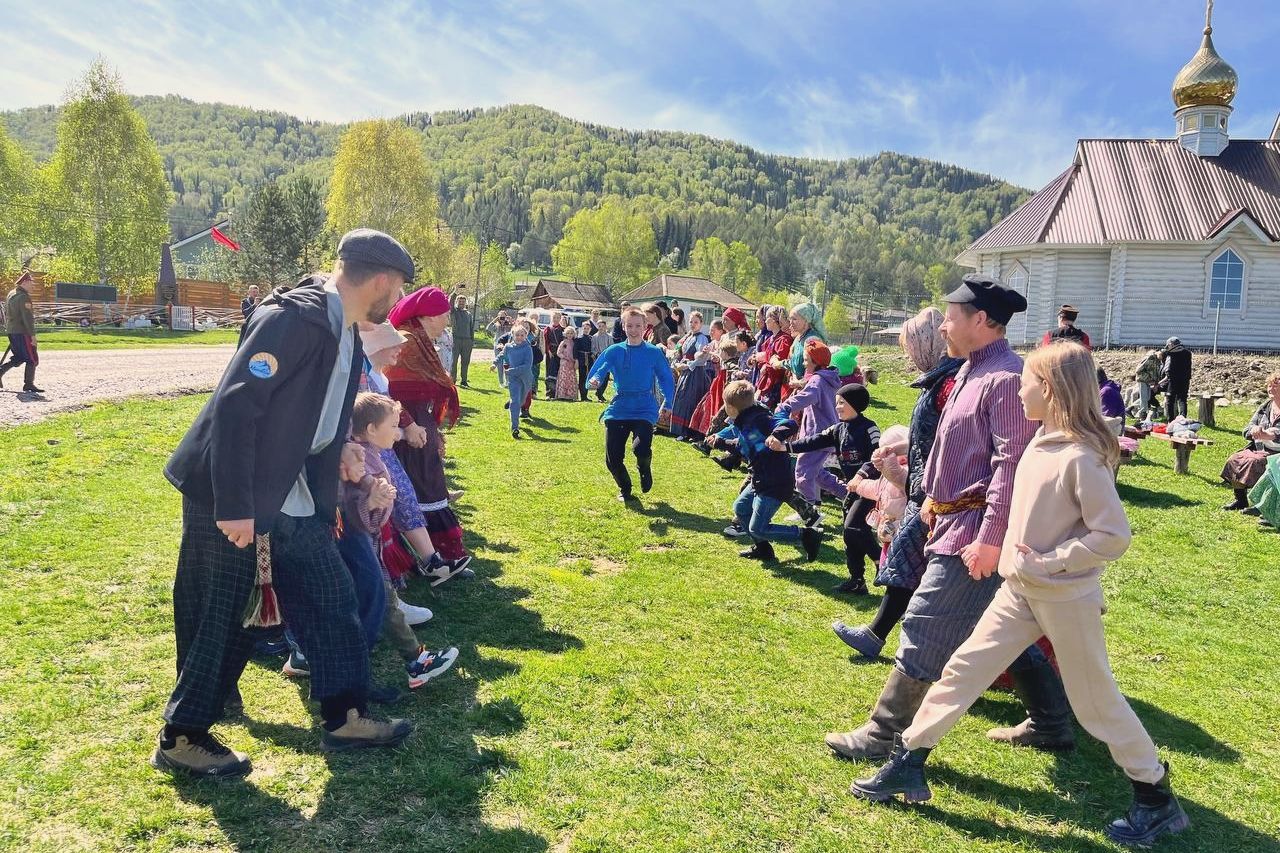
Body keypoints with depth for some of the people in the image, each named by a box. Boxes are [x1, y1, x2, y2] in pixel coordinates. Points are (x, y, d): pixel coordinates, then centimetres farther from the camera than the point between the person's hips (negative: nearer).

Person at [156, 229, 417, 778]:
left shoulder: (346, 335, 8)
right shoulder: (294, 318, -21)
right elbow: (233, 407, -26)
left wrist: (326, 502, 19)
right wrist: (233, 507, -26)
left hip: (291, 500, 9)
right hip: (230, 501, -9)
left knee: (331, 599, 10)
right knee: (218, 619, 4)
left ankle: (345, 718, 22)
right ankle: (181, 739, 23)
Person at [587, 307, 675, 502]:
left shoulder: (654, 352, 2)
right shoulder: (614, 351, 5)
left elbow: (667, 380, 6)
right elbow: (596, 373, 0)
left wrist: (667, 403, -5)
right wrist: (594, 381, -23)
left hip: (644, 409, -2)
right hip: (618, 409, 2)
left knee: (641, 449, -25)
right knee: (612, 458, -1)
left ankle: (644, 469, 14)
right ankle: (624, 490, 30)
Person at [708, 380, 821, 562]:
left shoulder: (758, 419, -21)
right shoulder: (740, 423, 7)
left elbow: (790, 424, -34)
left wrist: (777, 435, -53)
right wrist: (719, 441, 25)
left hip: (776, 482, -10)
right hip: (761, 479, 10)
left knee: (758, 529, -6)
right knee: (740, 509, 23)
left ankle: (807, 536, 1)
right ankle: (762, 548, 35)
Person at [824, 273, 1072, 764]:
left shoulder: (1006, 378, -18)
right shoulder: (973, 371, 13)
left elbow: (1011, 463, -25)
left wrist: (990, 538, -27)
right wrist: (935, 495, 25)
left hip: (974, 530, -10)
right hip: (956, 520, 10)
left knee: (925, 633, -4)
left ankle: (884, 735, 7)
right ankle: (1051, 724, 34)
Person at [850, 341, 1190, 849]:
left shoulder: (1082, 456, -21)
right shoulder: (1041, 442, 4)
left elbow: (1113, 536, -23)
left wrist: (1044, 563, -22)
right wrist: (1018, 558, 7)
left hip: (1066, 598, -8)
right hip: (1020, 591, 8)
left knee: (1094, 701, 7)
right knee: (964, 668, 7)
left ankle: (1157, 798, 28)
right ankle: (908, 761, 16)